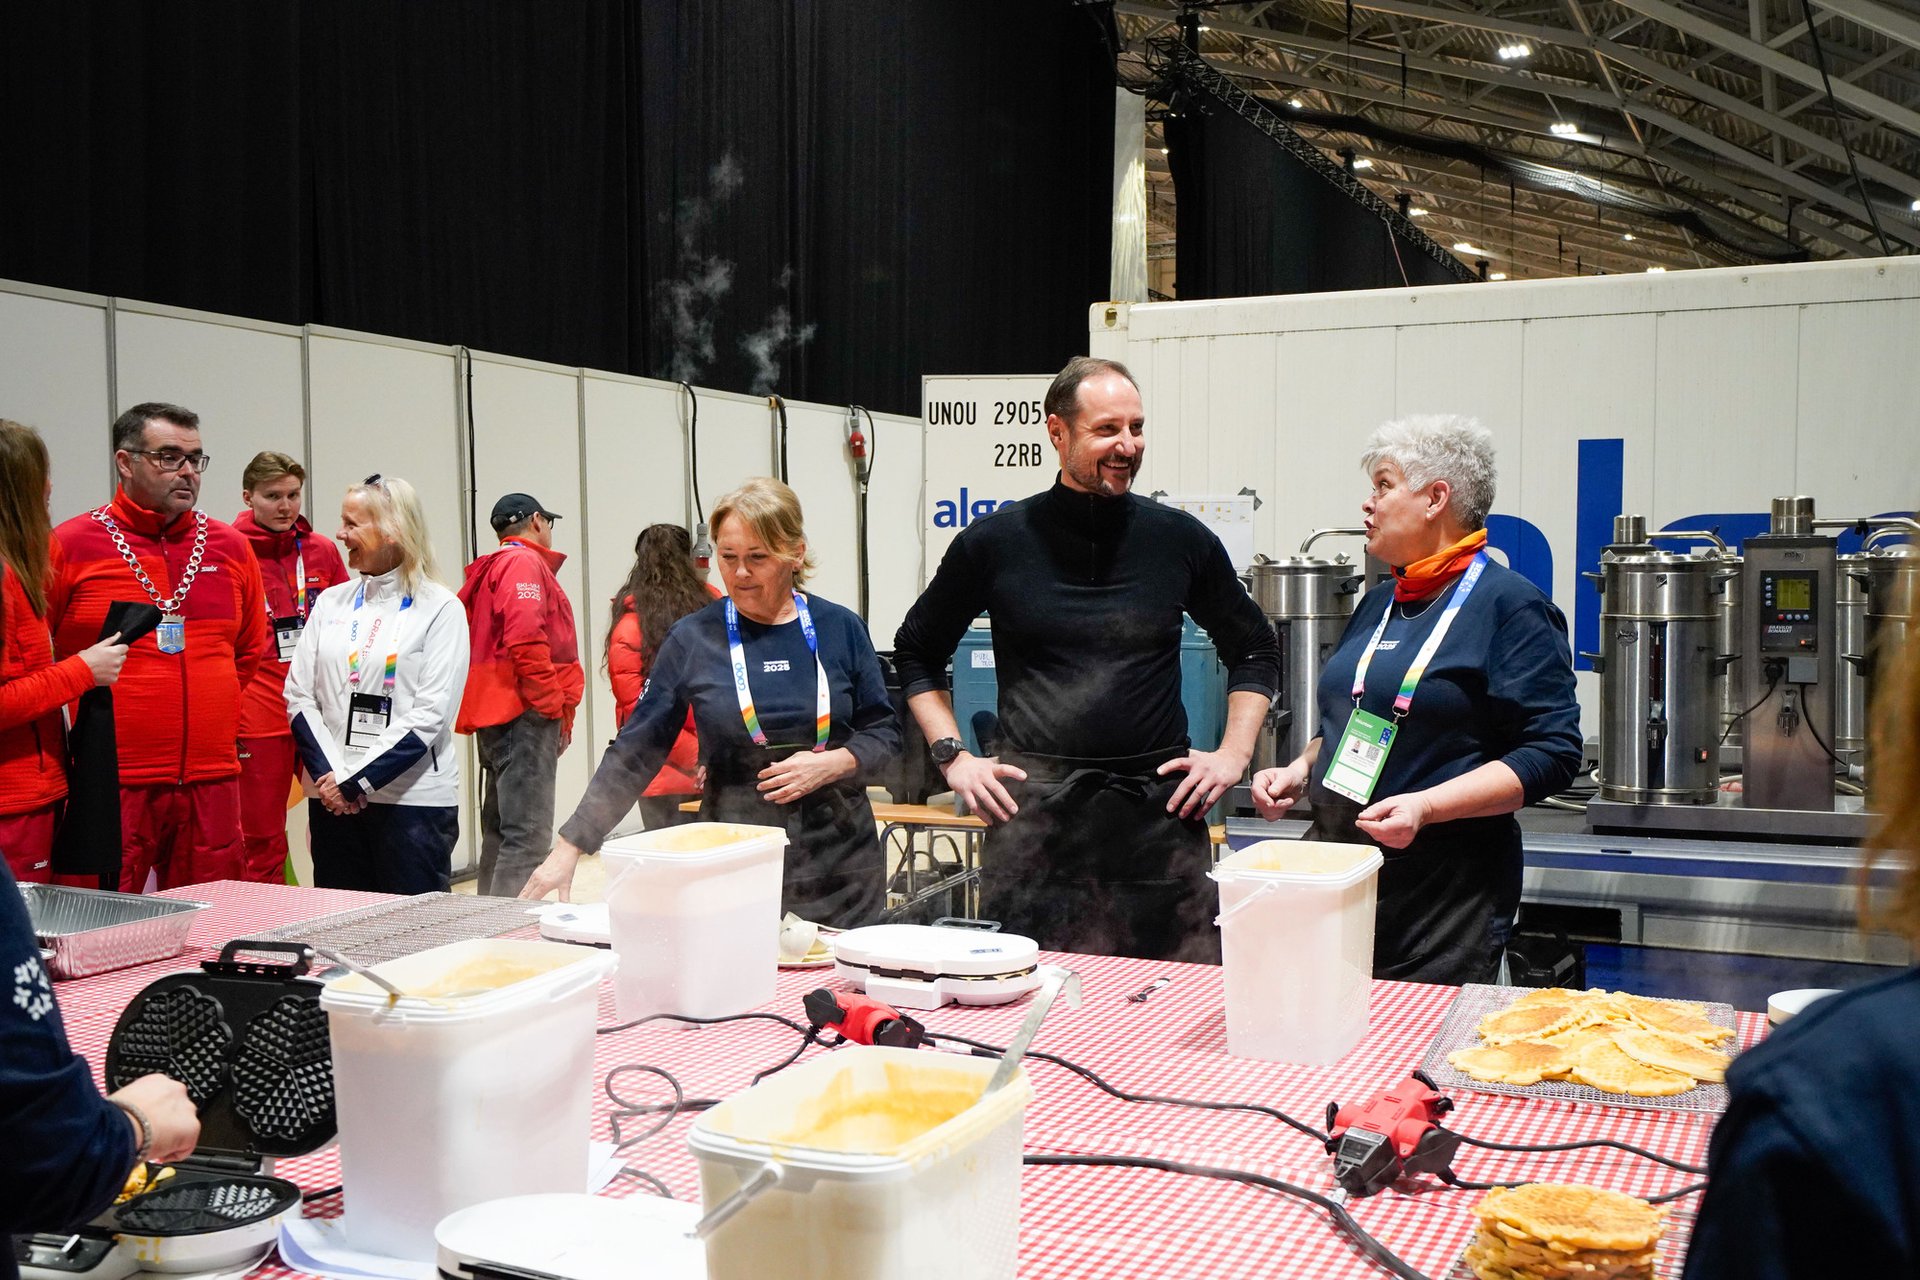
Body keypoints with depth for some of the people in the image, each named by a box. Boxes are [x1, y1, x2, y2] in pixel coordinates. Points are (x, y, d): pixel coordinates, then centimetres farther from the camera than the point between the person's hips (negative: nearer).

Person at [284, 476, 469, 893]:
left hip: (414, 800, -4)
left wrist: (355, 780, -13)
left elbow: (430, 714, -10)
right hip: (332, 800, 4)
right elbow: (299, 697, 5)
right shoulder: (331, 602, 10)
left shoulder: (439, 608, -3)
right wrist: (329, 774, -9)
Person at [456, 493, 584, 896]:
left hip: (494, 716, 10)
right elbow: (526, 641, -21)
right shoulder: (526, 564, -7)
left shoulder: (489, 570, 22)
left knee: (501, 831, 16)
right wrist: (555, 708, -15)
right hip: (524, 715, -10)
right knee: (528, 835, -13)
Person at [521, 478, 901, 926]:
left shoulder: (840, 628, 1)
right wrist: (569, 848, -3)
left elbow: (884, 732, 7)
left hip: (840, 859, 1)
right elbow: (634, 752, 1)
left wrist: (834, 763, -13)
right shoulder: (693, 639, -1)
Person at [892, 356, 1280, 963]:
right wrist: (953, 756, 6)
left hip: (1161, 807, 1)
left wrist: (1233, 754, 8)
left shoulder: (1181, 540, 5)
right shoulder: (996, 542, 3)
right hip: (1032, 810, -1)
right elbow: (917, 650, 15)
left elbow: (1254, 649, 18)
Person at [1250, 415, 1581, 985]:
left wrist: (1425, 806, -22)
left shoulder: (1511, 605, -7)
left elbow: (1551, 753, -14)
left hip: (1447, 889, -7)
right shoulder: (1378, 605, 16)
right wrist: (1300, 771, 7)